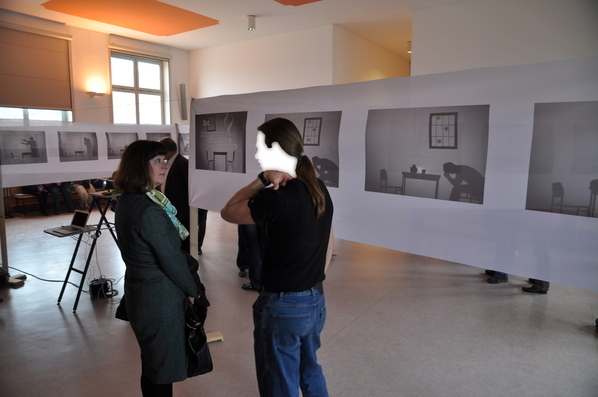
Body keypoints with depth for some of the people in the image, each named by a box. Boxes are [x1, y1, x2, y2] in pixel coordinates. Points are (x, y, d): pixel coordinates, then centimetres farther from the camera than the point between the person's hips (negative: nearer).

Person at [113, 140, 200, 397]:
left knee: (152, 364, 25)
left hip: (140, 291, 9)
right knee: (163, 368, 9)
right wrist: (192, 290, -4)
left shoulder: (126, 202, 3)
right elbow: (171, 260, -20)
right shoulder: (149, 212, -26)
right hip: (160, 297, -9)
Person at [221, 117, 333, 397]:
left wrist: (262, 180, -15)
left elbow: (227, 212, -10)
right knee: (310, 371, 28)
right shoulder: (320, 189, 0)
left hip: (283, 306, -7)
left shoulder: (276, 199, -24)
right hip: (316, 300, 8)